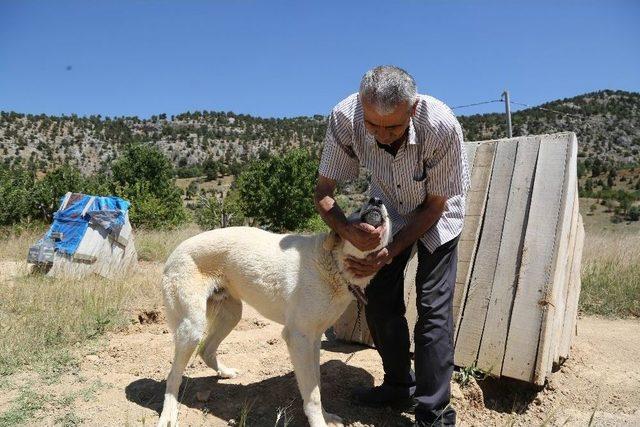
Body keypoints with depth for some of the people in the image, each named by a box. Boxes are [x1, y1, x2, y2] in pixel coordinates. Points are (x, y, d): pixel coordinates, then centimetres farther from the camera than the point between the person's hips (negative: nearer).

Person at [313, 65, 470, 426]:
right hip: (388, 208, 3)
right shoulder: (345, 118, -31)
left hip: (437, 211, -3)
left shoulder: (442, 126, -37)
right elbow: (323, 193, -21)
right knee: (380, 299, 3)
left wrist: (390, 253, -28)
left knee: (433, 307, -11)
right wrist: (348, 230, -41)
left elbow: (435, 205, -22)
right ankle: (400, 384, 26)